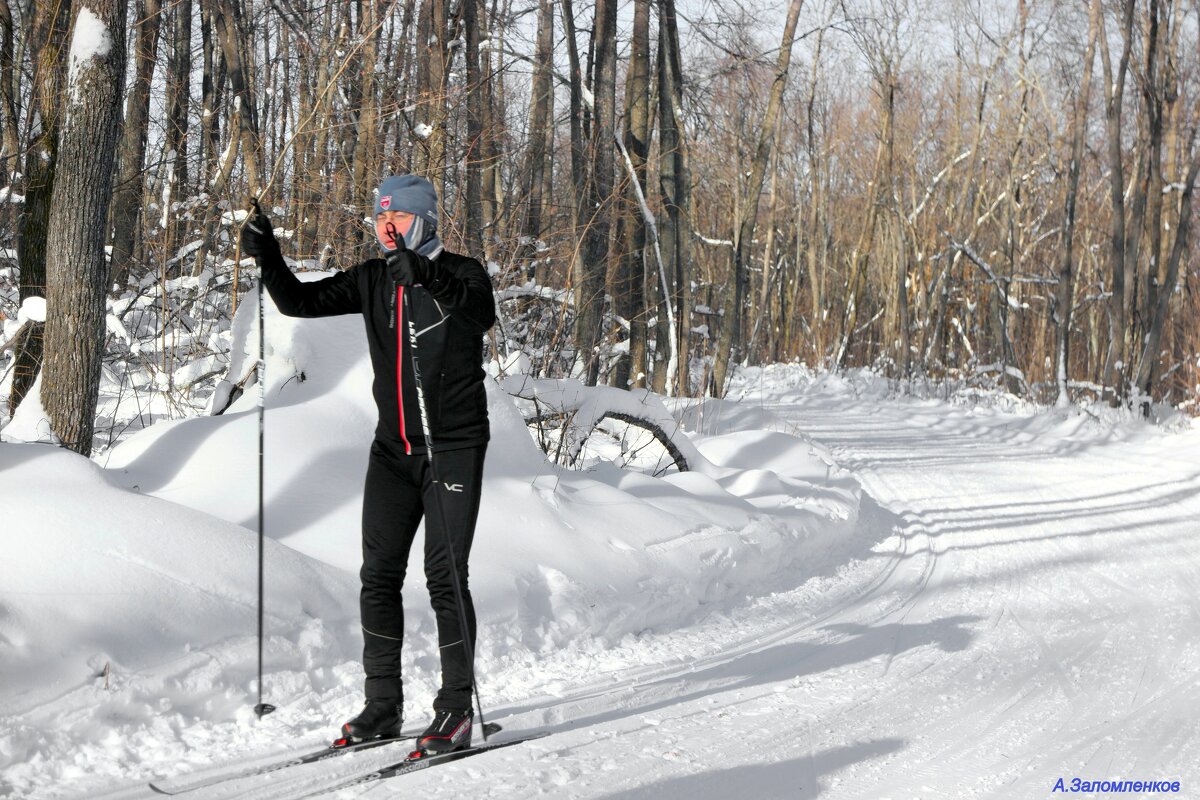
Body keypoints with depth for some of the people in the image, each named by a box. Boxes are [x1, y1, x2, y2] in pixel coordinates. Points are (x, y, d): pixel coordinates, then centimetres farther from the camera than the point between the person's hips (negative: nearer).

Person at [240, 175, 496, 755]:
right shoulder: (372, 280, 8)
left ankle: (456, 711, -2)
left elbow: (483, 314, -28)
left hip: (454, 447, -6)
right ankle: (382, 706, 14)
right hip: (392, 447, 6)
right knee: (379, 575, 4)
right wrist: (265, 254, -11)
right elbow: (300, 302, 6)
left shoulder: (461, 274, -7)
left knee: (445, 577, -9)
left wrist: (426, 276, -44)